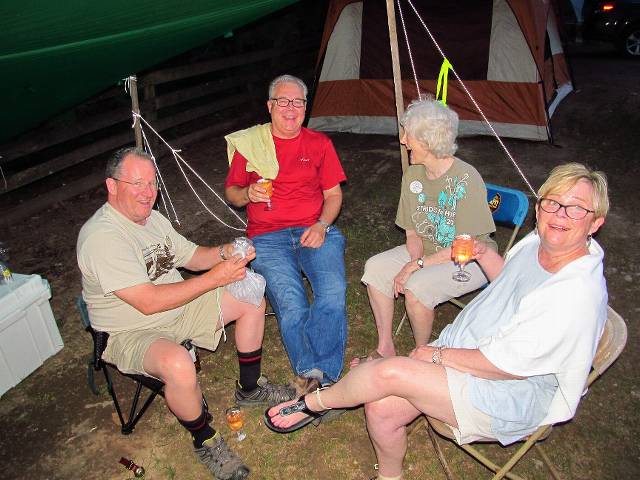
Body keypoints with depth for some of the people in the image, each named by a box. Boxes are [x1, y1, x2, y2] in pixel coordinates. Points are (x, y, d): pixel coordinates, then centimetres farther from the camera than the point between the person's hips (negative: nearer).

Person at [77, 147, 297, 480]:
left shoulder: (152, 218, 4)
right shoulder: (101, 237, -26)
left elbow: (190, 256, 12)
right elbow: (148, 302, -31)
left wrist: (224, 252, -10)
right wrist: (215, 278, -30)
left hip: (177, 308, 9)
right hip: (130, 334, -8)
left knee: (252, 298, 3)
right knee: (178, 365, -40)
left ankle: (249, 389, 19)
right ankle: (205, 441, -8)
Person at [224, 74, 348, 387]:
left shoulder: (319, 143, 15)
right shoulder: (249, 143, 11)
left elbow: (333, 194, 13)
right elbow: (231, 192, 16)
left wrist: (322, 225, -6)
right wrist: (249, 193, -8)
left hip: (316, 230, 2)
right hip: (267, 237, -1)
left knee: (333, 293, -26)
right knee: (291, 305, -24)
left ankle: (316, 374, -19)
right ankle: (320, 380, -16)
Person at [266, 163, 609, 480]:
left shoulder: (579, 294, -27)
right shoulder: (537, 242, 0)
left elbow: (505, 364, -24)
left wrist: (439, 355, -13)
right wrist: (483, 253, 4)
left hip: (507, 397, -7)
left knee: (389, 372, -25)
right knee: (382, 408, -7)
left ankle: (314, 402, 5)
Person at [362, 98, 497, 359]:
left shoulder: (467, 178, -23)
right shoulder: (413, 174, -2)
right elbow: (412, 232, 4)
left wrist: (417, 265, -23)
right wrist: (416, 259, -16)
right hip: (427, 250, 7)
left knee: (417, 286, -31)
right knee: (375, 267, -11)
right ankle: (385, 348, 0)